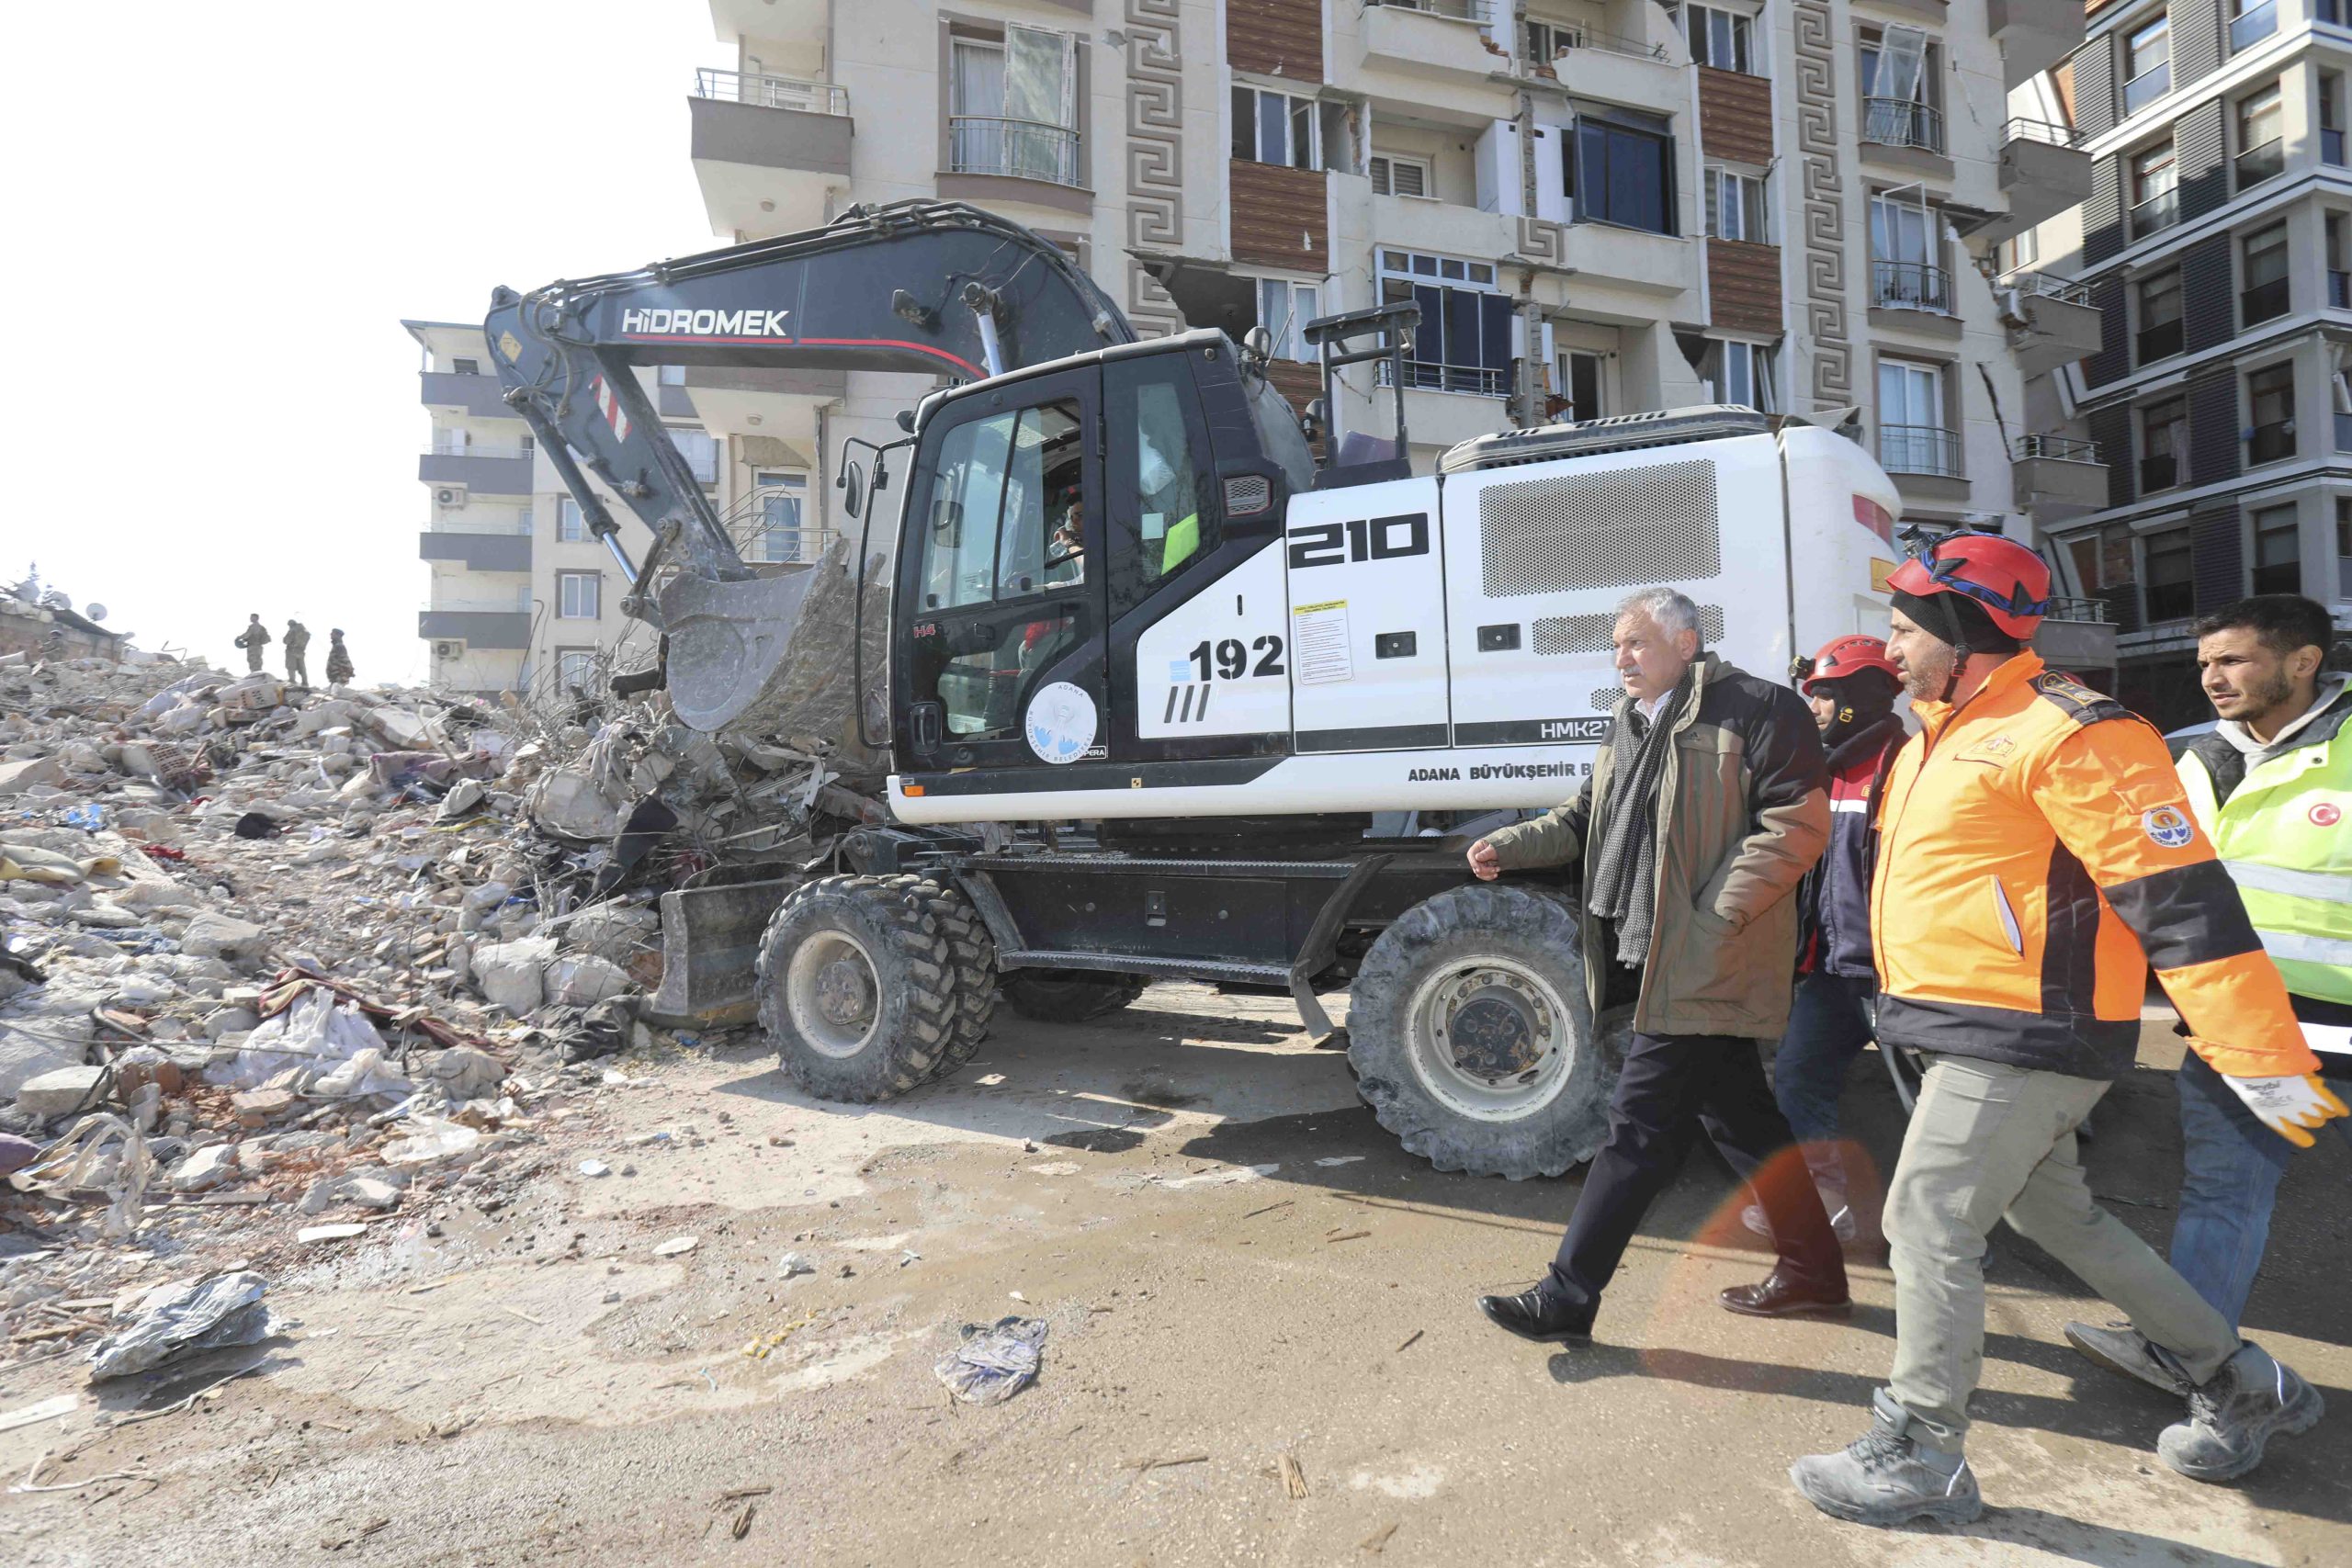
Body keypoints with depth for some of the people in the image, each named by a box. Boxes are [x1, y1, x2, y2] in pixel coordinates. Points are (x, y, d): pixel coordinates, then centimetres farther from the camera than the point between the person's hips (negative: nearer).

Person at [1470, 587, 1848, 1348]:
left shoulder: (1758, 709, -9)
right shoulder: (1631, 724, 18)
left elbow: (1796, 826, -15)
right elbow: (1583, 821, 22)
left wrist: (1712, 918, -20)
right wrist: (1509, 846, 6)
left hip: (1703, 967, -9)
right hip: (1666, 963, 9)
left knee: (1640, 1127, -6)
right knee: (1738, 1116, 17)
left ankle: (1565, 1299, 2)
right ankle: (1814, 1270, 33)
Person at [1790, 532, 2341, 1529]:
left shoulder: (2068, 735, -17)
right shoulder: (1941, 741, 14)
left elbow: (2178, 897, -21)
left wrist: (2260, 1057, -22)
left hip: (2024, 1039, -10)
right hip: (1980, 1034, 10)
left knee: (1928, 1223, -5)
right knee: (2056, 1216, 21)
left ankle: (1920, 1460, 10)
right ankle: (2243, 1388, 39)